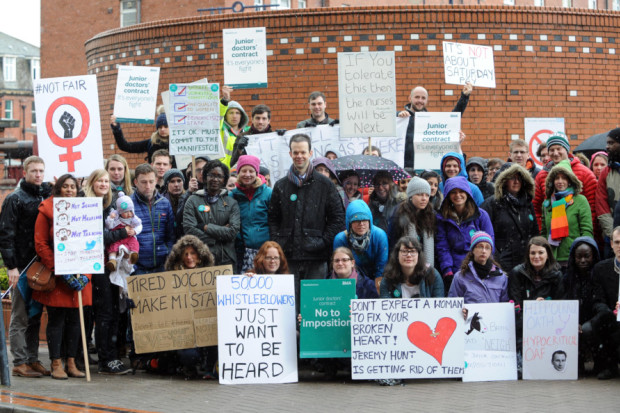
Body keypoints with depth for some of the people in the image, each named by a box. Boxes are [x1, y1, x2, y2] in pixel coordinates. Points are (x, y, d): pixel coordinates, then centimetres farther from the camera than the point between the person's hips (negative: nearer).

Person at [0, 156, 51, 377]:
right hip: (21, 265, -6)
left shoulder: (47, 195, 13)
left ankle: (33, 359, 15)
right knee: (20, 316, -2)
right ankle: (19, 363, 2)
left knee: (35, 315, 10)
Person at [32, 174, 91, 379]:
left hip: (79, 273, 4)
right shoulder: (47, 210, -1)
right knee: (56, 319, -2)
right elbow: (40, 243, -6)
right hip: (56, 275, -4)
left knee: (75, 319, 7)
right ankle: (56, 364, 4)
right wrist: (57, 267, -14)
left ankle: (71, 363, 14)